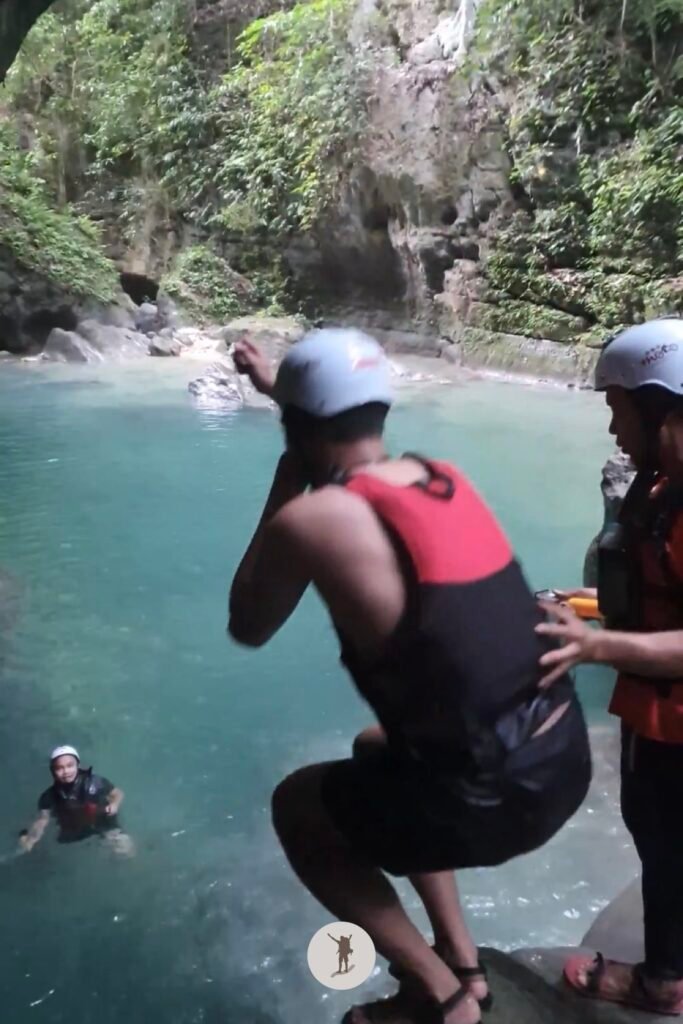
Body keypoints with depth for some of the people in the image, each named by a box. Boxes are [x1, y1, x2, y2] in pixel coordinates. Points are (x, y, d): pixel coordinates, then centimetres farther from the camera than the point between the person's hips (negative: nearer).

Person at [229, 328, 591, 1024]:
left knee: (297, 805, 18)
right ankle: (461, 960, 37)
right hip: (566, 757, 8)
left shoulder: (308, 519, -15)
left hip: (495, 798, -7)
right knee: (375, 751, 32)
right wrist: (285, 390, 36)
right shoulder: (443, 476, 5)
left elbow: (247, 628, 4)